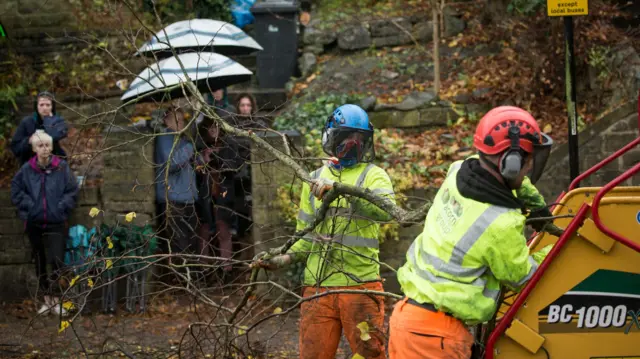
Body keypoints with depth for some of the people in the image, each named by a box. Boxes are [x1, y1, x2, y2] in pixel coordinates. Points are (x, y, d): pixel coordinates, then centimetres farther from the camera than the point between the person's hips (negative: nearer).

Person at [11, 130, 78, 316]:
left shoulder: (62, 167, -6)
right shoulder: (27, 169, -2)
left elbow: (72, 191, -1)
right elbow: (16, 190, 8)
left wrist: (61, 207, -9)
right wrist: (27, 205, -3)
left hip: (56, 223, -2)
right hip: (34, 223, 3)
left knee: (56, 261, -12)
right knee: (40, 263, 10)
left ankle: (56, 299, 2)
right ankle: (47, 299, 22)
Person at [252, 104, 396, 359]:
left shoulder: (373, 175, 2)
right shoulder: (315, 179, 15)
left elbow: (386, 210, -21)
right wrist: (286, 258, 1)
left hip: (360, 286, -3)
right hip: (317, 287, 4)